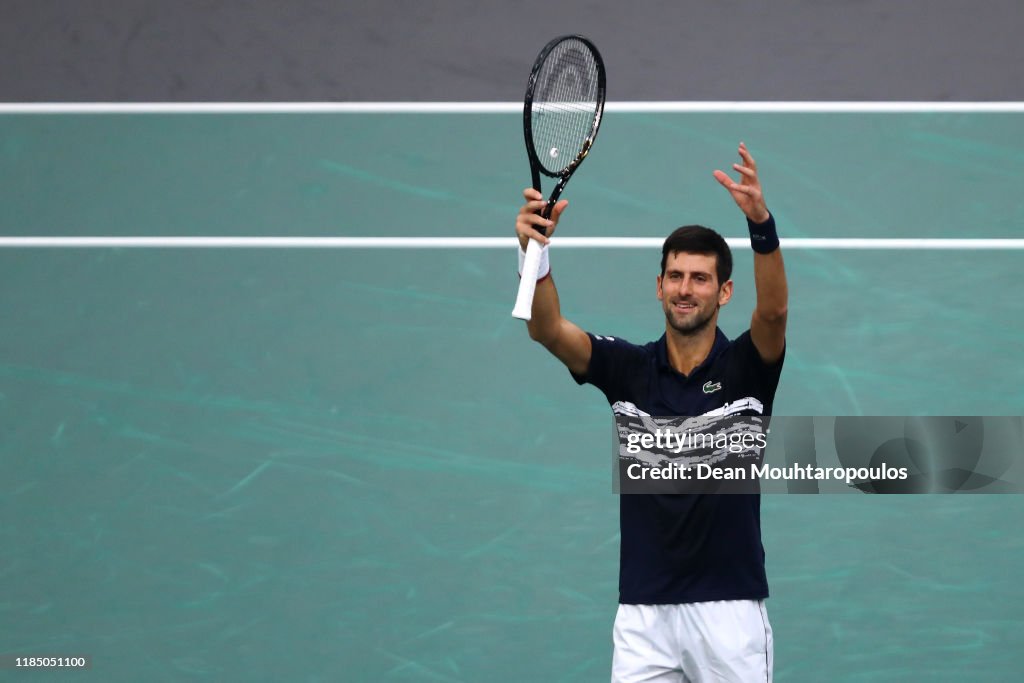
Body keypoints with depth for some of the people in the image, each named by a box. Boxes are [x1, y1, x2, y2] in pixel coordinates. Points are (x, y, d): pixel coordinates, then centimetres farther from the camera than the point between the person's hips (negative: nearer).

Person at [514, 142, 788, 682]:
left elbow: (774, 311, -23)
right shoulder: (628, 368, 3)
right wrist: (534, 248, -32)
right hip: (643, 612, 2)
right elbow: (547, 329, -13)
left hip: (729, 611, -2)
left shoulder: (746, 366, -2)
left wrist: (761, 223, -42)